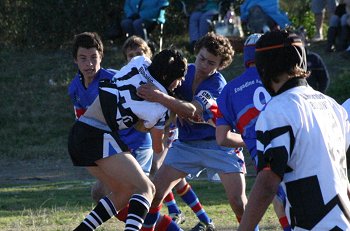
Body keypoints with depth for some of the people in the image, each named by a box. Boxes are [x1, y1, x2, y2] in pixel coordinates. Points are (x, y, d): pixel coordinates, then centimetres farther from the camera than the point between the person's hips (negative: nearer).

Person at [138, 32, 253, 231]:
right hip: (186, 145, 5)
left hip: (218, 145, -5)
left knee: (239, 203, -14)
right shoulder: (185, 71, -4)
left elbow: (194, 112, -37)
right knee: (154, 193, -7)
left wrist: (161, 98, -48)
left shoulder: (217, 85, -22)